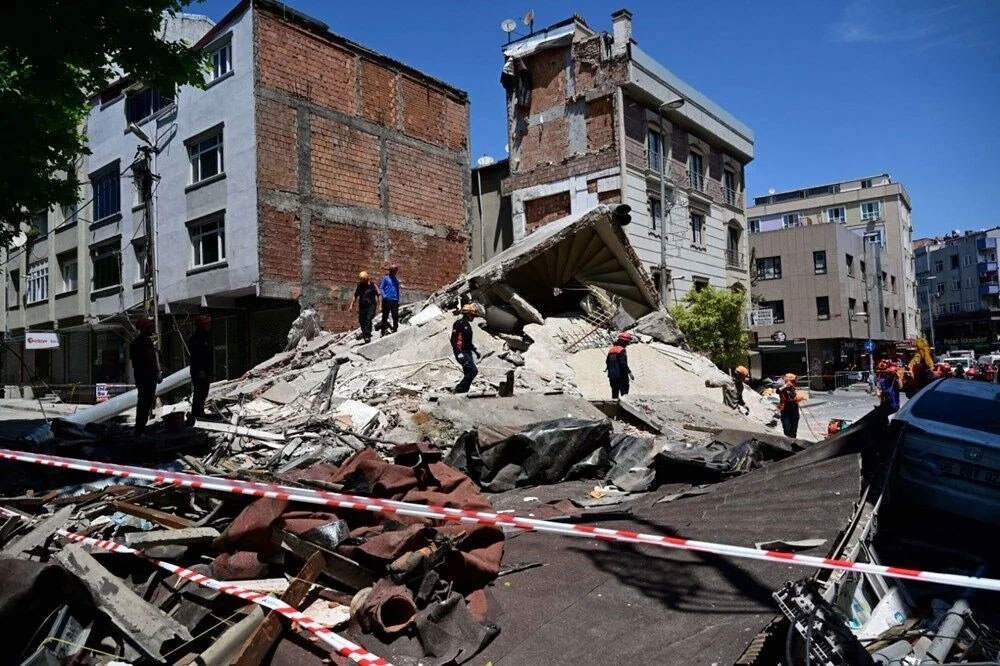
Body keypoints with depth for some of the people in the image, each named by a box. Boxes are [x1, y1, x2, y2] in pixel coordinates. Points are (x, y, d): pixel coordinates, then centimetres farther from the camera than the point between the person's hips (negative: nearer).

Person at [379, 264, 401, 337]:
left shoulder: (396, 280, 17)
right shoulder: (385, 278, 3)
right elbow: (381, 288, 0)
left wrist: (398, 301, 17)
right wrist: (384, 296, -16)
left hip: (395, 301, 4)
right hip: (387, 301, -4)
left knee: (396, 317, -4)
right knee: (385, 317, 1)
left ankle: (395, 331, 4)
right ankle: (383, 333, 8)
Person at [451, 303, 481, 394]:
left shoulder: (467, 325, 20)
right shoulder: (459, 323, -10)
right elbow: (453, 340, -17)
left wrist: (475, 350, 24)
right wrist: (459, 353, -24)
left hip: (468, 353, 10)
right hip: (462, 353, -10)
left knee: (468, 373, 7)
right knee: (473, 370, -18)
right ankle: (459, 389, -11)